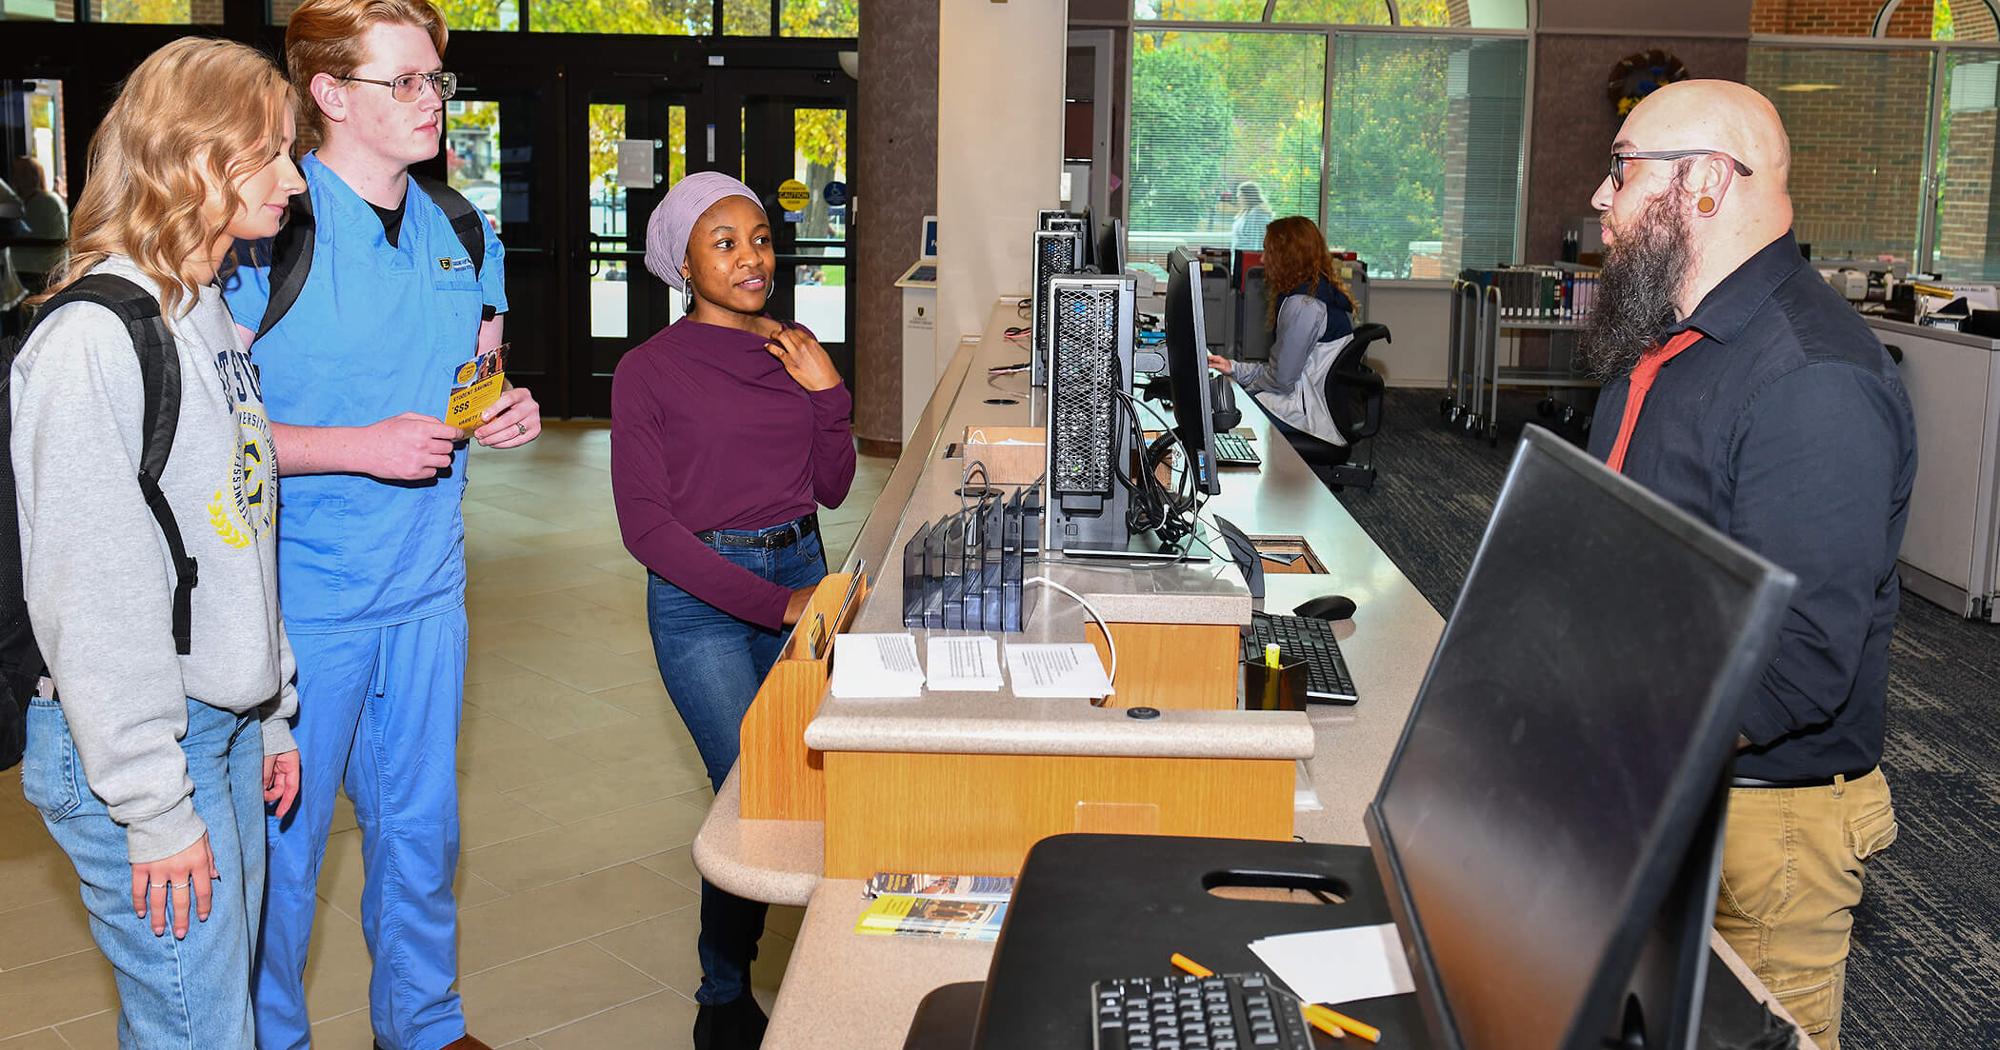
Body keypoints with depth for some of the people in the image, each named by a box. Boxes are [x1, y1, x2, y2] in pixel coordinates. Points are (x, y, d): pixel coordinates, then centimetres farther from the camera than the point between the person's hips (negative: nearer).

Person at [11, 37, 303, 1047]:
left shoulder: (212, 319, 11)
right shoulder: (93, 338, -18)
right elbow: (91, 594, -20)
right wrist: (154, 806, -17)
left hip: (228, 729, 8)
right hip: (138, 754, -8)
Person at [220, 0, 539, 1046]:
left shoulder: (461, 235, 7)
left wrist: (503, 411, -2)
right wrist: (361, 447, -22)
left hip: (427, 585, 6)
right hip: (302, 596, -5)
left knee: (420, 823, 17)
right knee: (280, 843, 7)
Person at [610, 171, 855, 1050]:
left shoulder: (793, 352, 10)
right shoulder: (649, 370, -6)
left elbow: (832, 489, 12)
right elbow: (646, 523, -12)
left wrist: (827, 395, -5)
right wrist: (772, 604, -19)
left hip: (801, 576, 5)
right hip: (701, 596, -5)